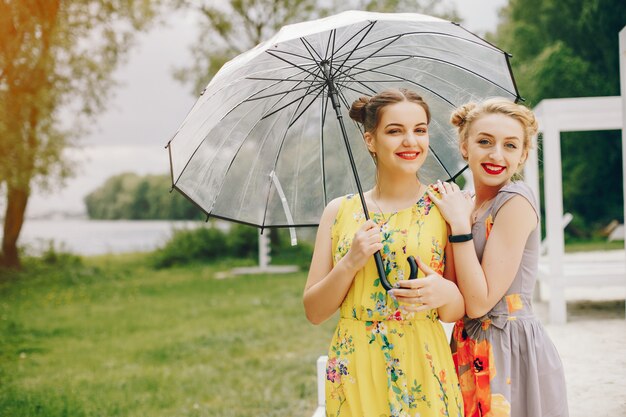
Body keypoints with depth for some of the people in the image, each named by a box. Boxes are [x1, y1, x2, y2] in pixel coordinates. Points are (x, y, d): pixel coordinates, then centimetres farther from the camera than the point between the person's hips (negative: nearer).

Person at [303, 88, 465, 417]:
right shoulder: (340, 211, 3)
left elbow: (460, 311, 2)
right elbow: (314, 312, 1)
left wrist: (445, 293, -20)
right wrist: (350, 263, -14)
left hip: (422, 370, -1)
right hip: (354, 372, 1)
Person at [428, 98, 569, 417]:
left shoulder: (515, 200, -14)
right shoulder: (472, 205, 9)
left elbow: (479, 302, -19)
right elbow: (461, 300, 3)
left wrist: (459, 224, -17)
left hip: (512, 351, -8)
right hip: (474, 349, 8)